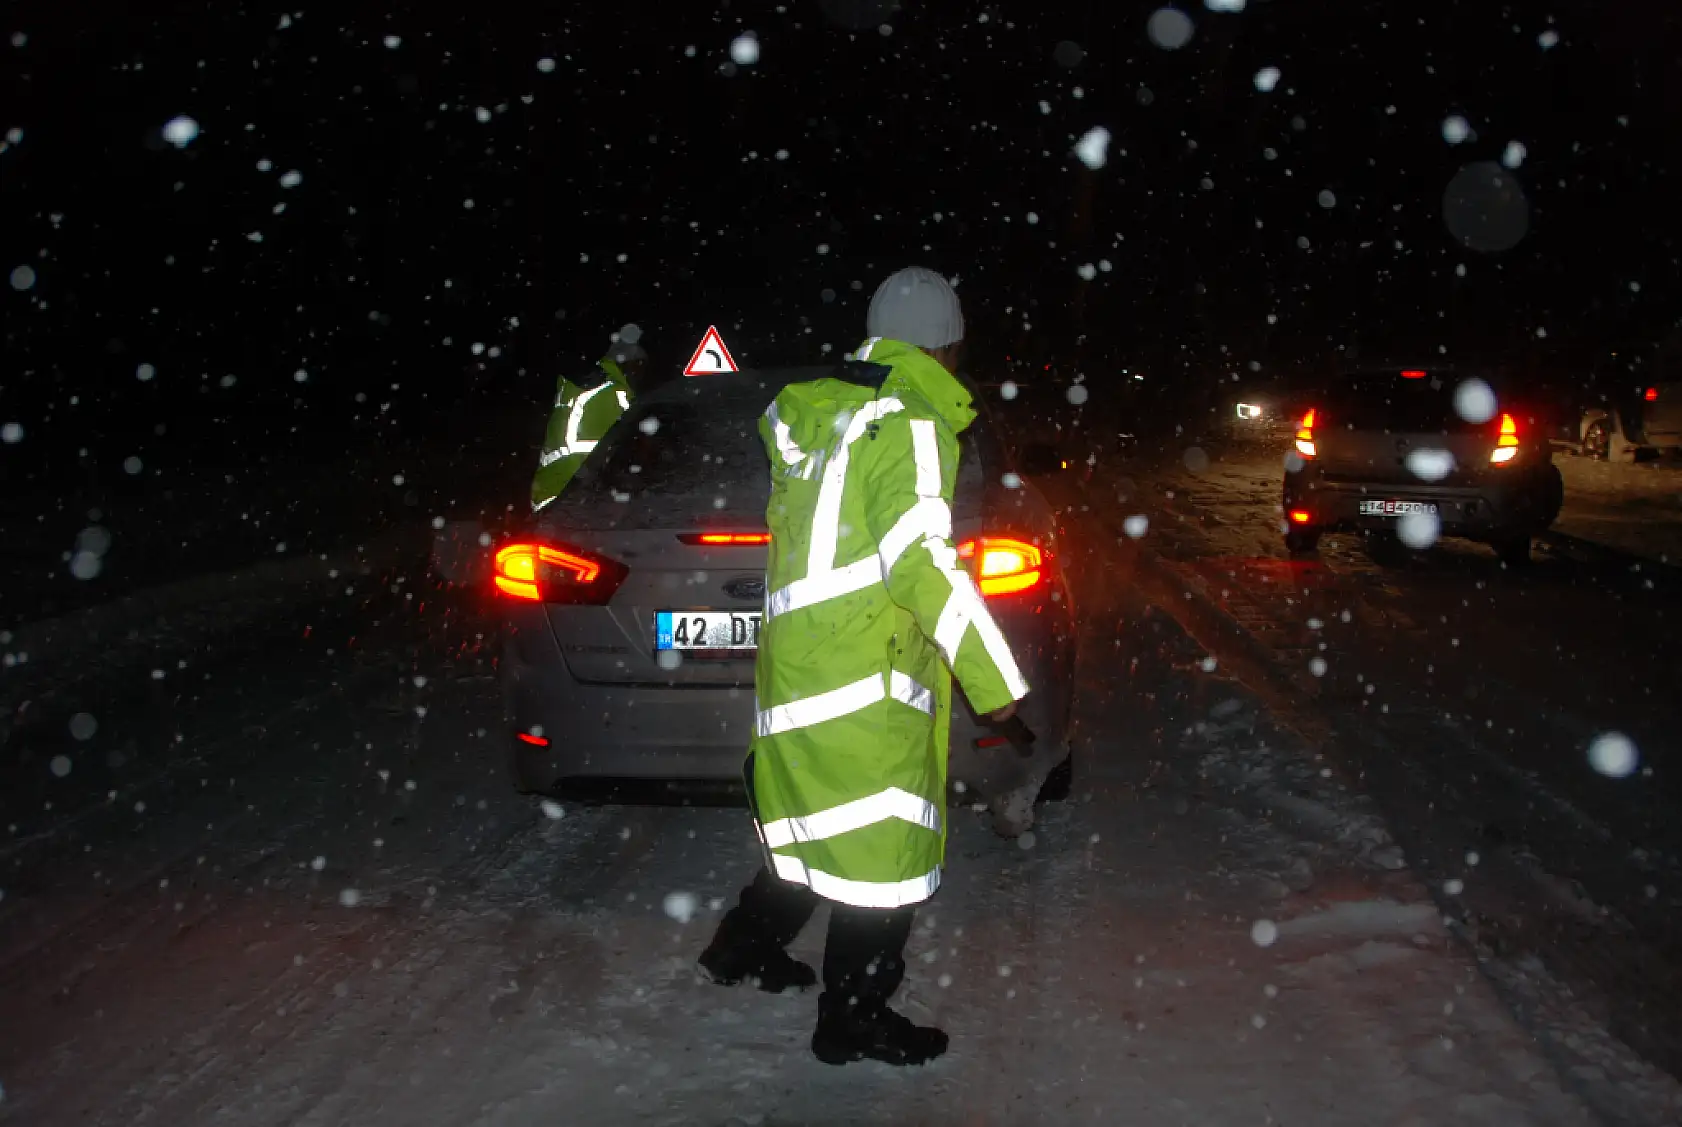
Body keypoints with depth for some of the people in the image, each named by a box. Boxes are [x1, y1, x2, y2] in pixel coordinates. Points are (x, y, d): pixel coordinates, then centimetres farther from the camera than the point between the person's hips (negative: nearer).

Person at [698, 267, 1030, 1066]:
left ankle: (747, 947, 38)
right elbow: (920, 560, -22)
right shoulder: (909, 423, -15)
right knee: (881, 840, 3)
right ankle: (854, 1021, 13)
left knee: (818, 808, 25)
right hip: (867, 670, -9)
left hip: (796, 656, 9)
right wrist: (994, 681, -18)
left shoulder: (810, 413, 9)